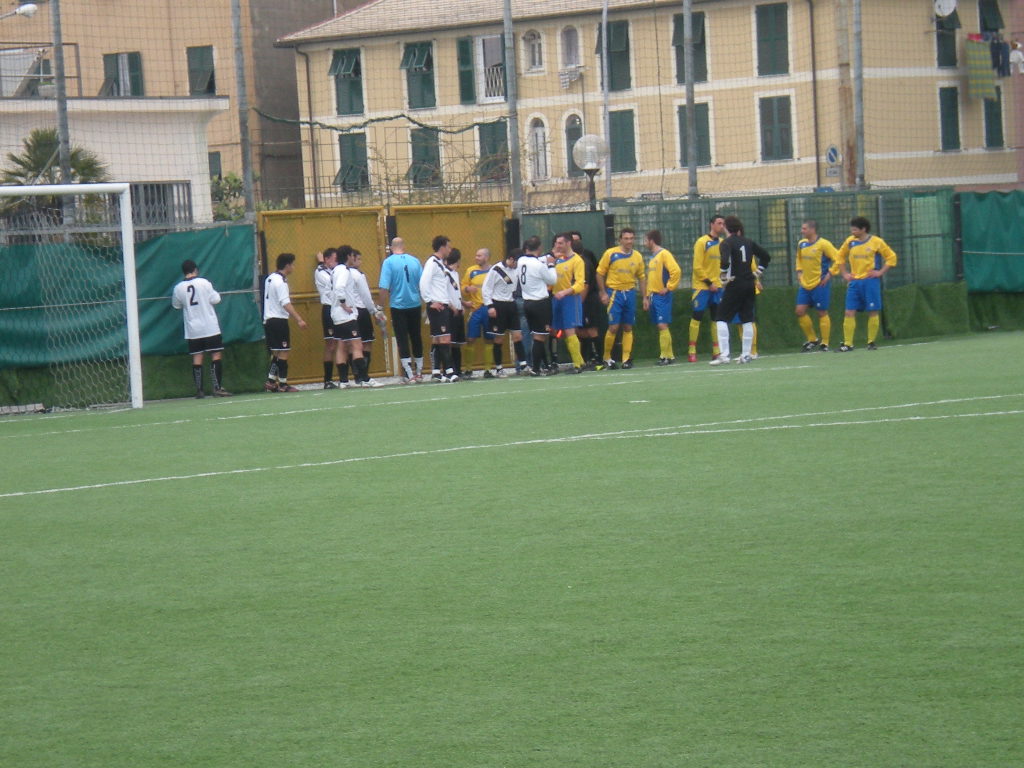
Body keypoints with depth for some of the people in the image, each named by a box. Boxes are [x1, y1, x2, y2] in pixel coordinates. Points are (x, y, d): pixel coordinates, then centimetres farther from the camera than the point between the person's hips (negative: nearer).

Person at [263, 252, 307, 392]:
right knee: (283, 353, -4)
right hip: (279, 320, -9)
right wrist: (299, 320, -26)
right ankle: (283, 384, -2)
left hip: (268, 320, 9)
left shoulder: (270, 278, 13)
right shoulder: (280, 281, -15)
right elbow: (286, 304, -22)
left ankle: (270, 381, 11)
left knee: (276, 353, 14)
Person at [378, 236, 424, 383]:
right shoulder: (414, 261, 1)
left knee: (402, 340, -1)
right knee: (416, 338, 14)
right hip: (415, 305, 3)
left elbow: (384, 288, -14)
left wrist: (382, 304, -6)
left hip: (398, 306, -3)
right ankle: (419, 372, 22)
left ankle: (409, 375, -5)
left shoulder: (388, 262, -8)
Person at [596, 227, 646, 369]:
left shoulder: (637, 256, 6)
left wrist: (644, 296, 9)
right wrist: (603, 293, -7)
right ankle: (607, 358, 8)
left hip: (630, 293, 4)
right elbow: (600, 273, -1)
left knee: (628, 328, 4)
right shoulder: (610, 254, -5)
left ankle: (626, 359, 8)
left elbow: (641, 277, 13)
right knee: (613, 327, -8)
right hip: (614, 293, -4)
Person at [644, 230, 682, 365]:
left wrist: (668, 288, -16)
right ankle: (669, 355, 10)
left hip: (662, 296, -9)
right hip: (653, 296, 9)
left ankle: (666, 356, -12)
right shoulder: (652, 257, 18)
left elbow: (676, 271, -19)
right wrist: (647, 297, 19)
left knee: (662, 325, -13)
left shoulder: (664, 254, -9)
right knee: (660, 326, 7)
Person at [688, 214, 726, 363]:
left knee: (716, 318, 6)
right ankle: (691, 351, -2)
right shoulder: (702, 242, -8)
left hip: (716, 287, 6)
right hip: (702, 287, -6)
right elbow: (697, 267, -11)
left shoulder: (722, 243, 9)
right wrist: (709, 283, -13)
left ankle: (716, 350, 11)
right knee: (697, 317, -5)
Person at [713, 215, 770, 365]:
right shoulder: (748, 242, 10)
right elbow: (766, 256, 15)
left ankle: (724, 355, -8)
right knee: (747, 320, 9)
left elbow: (725, 261, -26)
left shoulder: (726, 243, -9)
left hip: (735, 285, -6)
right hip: (750, 284, 6)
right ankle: (746, 354, 9)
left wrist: (724, 278, -13)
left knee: (722, 319, 0)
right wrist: (757, 273, 18)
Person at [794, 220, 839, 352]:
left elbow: (838, 259, -11)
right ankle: (812, 339, 15)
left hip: (820, 284, -6)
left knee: (822, 313, 0)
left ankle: (824, 343, 8)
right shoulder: (801, 244, 8)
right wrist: (799, 272, 13)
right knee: (800, 311, 0)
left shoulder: (823, 244, -12)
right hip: (805, 284, 6)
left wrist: (829, 274, -13)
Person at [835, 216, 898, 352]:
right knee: (850, 312, -4)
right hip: (854, 281, 3)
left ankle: (871, 342, 9)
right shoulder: (850, 241, 7)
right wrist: (844, 273, 11)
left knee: (873, 312, -1)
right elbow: (840, 256, 21)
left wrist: (881, 272, -6)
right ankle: (848, 344, -3)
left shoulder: (876, 242, -4)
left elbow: (891, 257, 1)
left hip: (870, 281, -3)